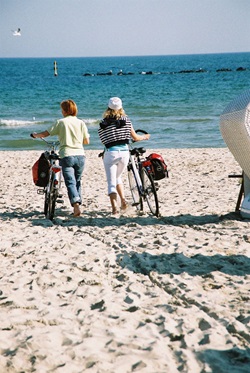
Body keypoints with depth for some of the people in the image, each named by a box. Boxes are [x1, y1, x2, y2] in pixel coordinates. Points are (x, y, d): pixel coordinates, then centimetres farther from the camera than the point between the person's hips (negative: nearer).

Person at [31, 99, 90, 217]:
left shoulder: (61, 122, 0)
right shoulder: (81, 123, 7)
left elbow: (46, 133, 1)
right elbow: (86, 141, 9)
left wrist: (35, 135, 22)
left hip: (66, 156, -3)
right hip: (80, 155, 3)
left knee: (70, 182, -7)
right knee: (77, 181, 17)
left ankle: (76, 205, -24)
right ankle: (78, 203, 14)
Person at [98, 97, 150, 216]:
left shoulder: (103, 124, -1)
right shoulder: (126, 120, 3)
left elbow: (103, 140, 2)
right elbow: (135, 137, 10)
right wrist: (145, 137, 30)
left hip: (110, 153, -3)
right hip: (124, 152, 3)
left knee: (111, 182, -1)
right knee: (117, 177, 25)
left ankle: (115, 208, -13)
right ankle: (123, 201, 12)